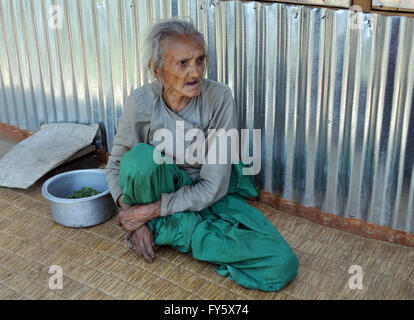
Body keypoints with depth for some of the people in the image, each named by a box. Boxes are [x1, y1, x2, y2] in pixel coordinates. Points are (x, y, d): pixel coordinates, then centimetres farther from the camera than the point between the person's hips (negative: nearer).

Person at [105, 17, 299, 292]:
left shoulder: (219, 97, -21)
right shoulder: (141, 102, -17)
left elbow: (214, 186, -22)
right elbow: (116, 165, -2)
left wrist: (149, 211, -23)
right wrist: (130, 214, -19)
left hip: (214, 197, 1)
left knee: (283, 266, -21)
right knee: (141, 158, -36)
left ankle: (169, 230, -10)